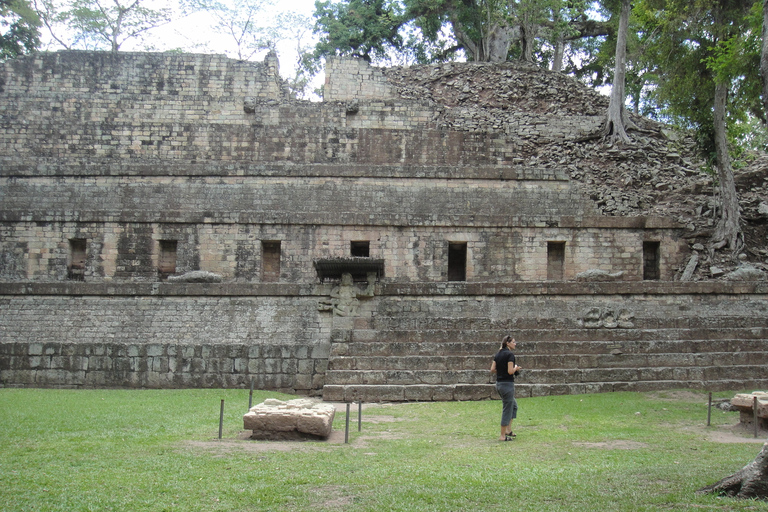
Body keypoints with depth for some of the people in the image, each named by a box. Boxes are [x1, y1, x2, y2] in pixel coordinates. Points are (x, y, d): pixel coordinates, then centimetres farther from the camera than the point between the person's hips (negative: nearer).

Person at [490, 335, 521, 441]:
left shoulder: (498, 354, 10)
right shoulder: (510, 354, -15)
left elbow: (492, 370, 8)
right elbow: (510, 371, -22)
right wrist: (515, 368, -3)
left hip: (499, 384, 9)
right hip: (507, 384, -9)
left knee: (513, 405, 23)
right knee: (507, 409, 1)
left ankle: (508, 430, 24)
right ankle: (502, 436, 7)